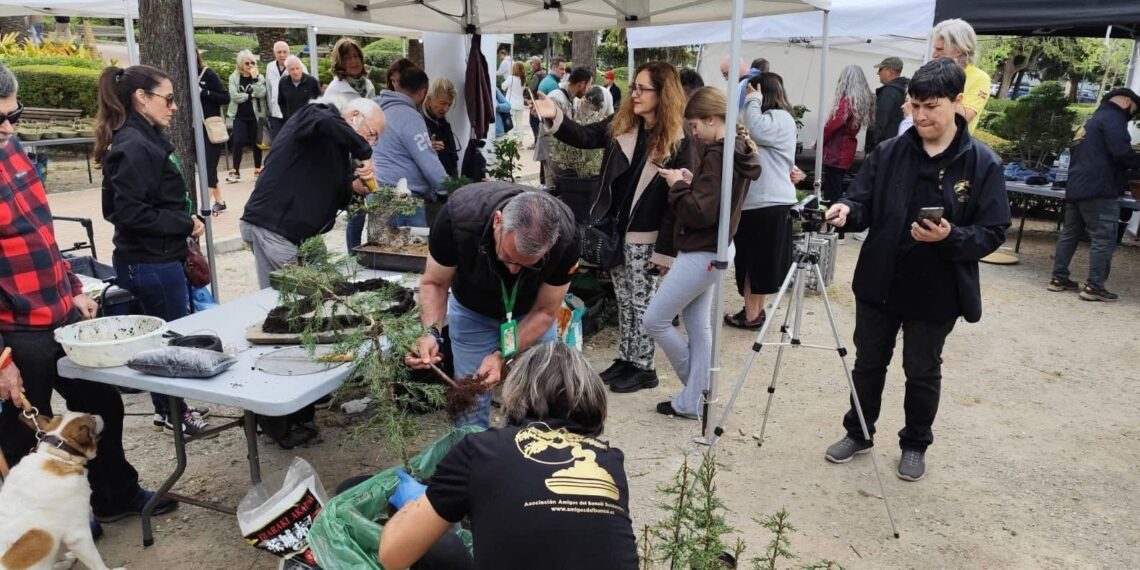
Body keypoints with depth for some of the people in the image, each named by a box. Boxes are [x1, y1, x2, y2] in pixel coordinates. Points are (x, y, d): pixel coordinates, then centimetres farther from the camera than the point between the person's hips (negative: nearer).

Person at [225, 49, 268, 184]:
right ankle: (235, 171, -2)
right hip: (239, 115, -1)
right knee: (238, 141, -9)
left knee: (256, 142, 6)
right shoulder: (234, 77, 2)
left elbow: (261, 93, -15)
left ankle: (258, 169, 19)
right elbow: (234, 96, -11)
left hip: (256, 114, 1)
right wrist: (251, 94, -12)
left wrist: (255, 78, -16)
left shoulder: (259, 77, 3)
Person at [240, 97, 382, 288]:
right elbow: (325, 122, -34)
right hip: (272, 228, -9)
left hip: (298, 234, 9)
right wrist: (364, 152, -24)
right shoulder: (316, 114, -6)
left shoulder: (338, 148, 18)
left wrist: (353, 188, -3)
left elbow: (335, 199, 17)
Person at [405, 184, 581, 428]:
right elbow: (434, 283, -19)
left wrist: (502, 356, -31)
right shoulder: (459, 214, -36)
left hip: (530, 313, 0)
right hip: (472, 310, 0)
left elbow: (544, 312, -20)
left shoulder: (565, 239, -34)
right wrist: (431, 332, -36)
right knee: (471, 402, -2)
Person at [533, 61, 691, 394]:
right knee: (623, 298, 16)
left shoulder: (677, 139, -13)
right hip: (613, 227, 6)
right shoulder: (622, 124, 3)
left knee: (641, 300, 4)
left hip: (644, 234, -6)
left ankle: (643, 368, 17)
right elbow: (584, 137, 9)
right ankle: (626, 358, 29)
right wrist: (555, 118, -9)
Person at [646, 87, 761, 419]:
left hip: (701, 254, -10)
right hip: (710, 251, 10)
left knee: (654, 320, 0)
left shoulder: (718, 156, -20)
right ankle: (692, 402, 20)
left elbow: (700, 212, -25)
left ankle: (696, 392, 16)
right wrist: (691, 183, 4)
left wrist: (678, 185, -11)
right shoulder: (738, 152, 10)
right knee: (698, 326, 13)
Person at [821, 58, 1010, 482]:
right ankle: (858, 433, 35)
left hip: (937, 292, -2)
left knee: (923, 372, 14)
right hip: (879, 284, 3)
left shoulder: (982, 163, -10)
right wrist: (848, 210, -24)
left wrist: (950, 236, -28)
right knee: (868, 363, 16)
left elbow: (993, 232, -9)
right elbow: (865, 204, 0)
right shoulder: (889, 152, -3)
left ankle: (915, 445, 34)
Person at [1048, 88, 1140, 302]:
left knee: (1069, 234, 12)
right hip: (1098, 190, -9)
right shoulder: (1113, 118, -5)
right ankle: (1094, 287, -8)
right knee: (1103, 238, -7)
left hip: (1076, 189, 9)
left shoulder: (1089, 122, 23)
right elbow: (1121, 152, -18)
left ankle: (1059, 278, 15)